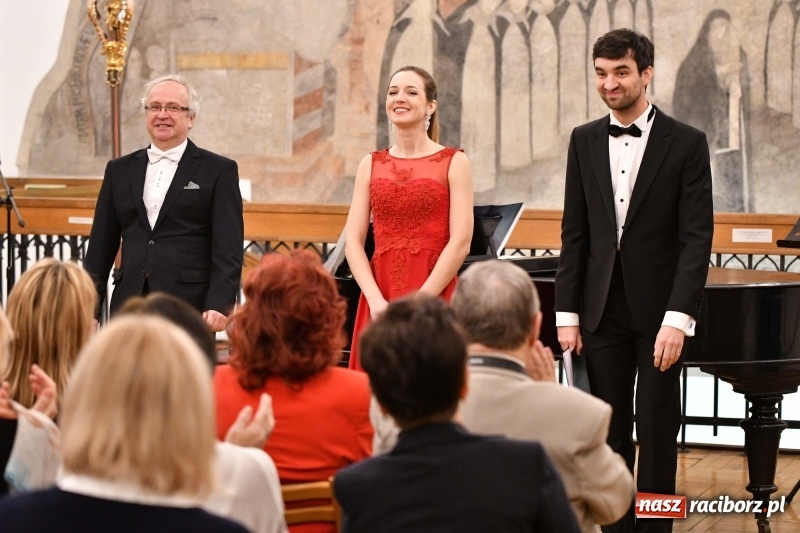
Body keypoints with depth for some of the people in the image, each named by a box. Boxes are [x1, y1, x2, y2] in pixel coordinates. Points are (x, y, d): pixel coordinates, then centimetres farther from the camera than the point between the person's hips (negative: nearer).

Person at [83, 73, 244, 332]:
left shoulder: (218, 171, 5)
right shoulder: (120, 170, 16)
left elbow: (228, 248, -2)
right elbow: (101, 245, 16)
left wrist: (219, 305, -14)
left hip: (189, 309, -3)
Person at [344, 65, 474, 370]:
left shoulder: (453, 162, 2)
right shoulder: (371, 165, 12)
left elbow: (460, 242, -7)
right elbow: (353, 241, 6)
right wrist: (377, 302, -10)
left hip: (433, 298, -3)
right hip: (378, 302, 3)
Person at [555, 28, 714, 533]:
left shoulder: (686, 143, -5)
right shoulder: (585, 141, 7)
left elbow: (697, 239, -10)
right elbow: (574, 234, 8)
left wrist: (678, 319, -18)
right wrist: (567, 314, 2)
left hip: (658, 311, -3)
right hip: (603, 311, 3)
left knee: (657, 431, 2)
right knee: (610, 433, 6)